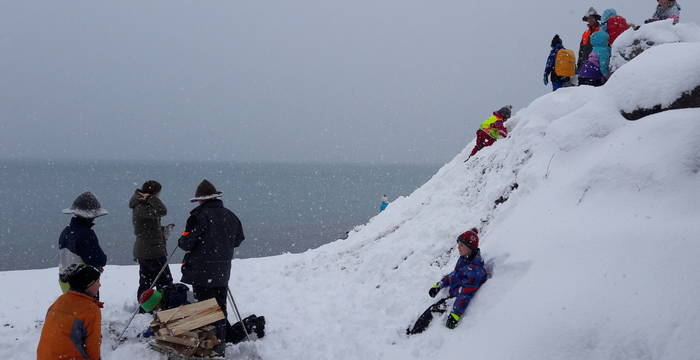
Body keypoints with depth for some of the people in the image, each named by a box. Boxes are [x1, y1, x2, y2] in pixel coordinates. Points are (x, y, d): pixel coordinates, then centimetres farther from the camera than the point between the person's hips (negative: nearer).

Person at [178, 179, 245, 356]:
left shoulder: (200, 216, -15)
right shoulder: (230, 216, 5)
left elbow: (187, 242, -17)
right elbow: (238, 239, 16)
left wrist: (181, 242, 5)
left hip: (202, 271, -6)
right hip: (223, 271, 6)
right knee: (220, 307, 15)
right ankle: (220, 344, 20)